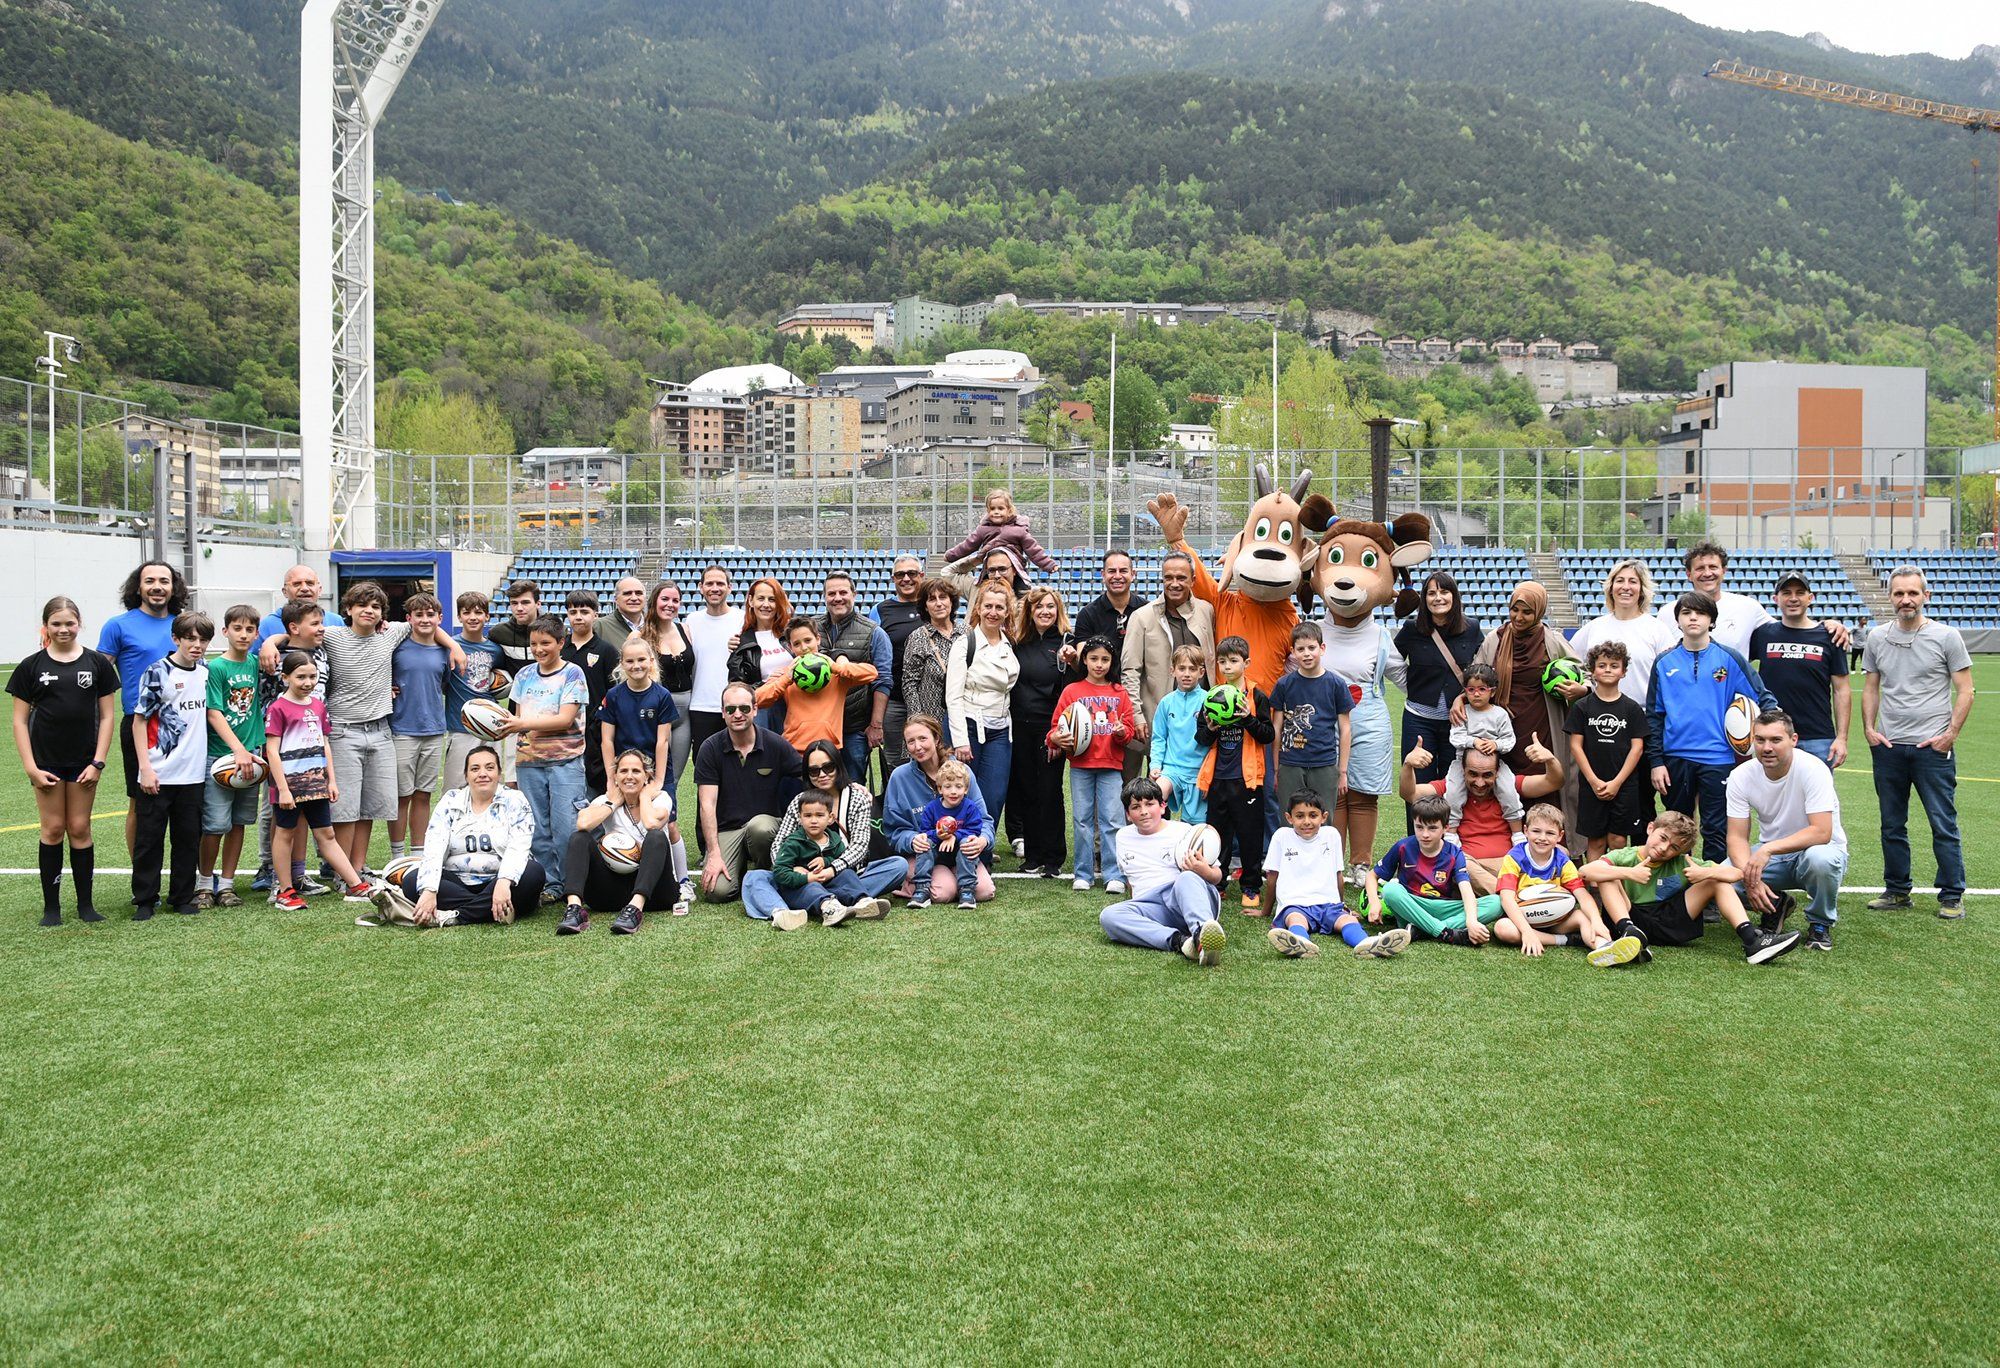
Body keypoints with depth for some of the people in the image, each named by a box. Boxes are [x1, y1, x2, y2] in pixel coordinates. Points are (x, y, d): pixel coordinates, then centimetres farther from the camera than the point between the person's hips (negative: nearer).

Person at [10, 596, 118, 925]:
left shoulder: (97, 663, 2)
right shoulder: (31, 666, 1)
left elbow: (107, 715, 3)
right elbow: (20, 720, 2)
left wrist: (98, 762, -4)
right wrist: (30, 767, -6)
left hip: (84, 761, 0)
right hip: (46, 761, 0)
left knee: (80, 829, 5)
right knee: (53, 829, 2)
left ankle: (86, 904, 13)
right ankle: (51, 906, 10)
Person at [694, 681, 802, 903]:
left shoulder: (776, 745, -2)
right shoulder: (710, 749, -3)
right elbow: (707, 805, -6)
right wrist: (714, 854, -14)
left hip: (766, 822, 0)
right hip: (725, 829, 0)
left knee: (759, 826, -37)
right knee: (717, 890, -23)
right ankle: (741, 866, 13)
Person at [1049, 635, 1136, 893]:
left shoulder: (1120, 694, 10)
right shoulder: (1072, 691, 6)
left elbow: (1128, 730, 9)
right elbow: (1057, 725, 5)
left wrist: (1121, 731, -12)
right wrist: (1056, 738, -15)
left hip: (1111, 766, 0)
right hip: (1080, 766, 0)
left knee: (1111, 819, -3)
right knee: (1082, 819, 4)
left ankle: (1115, 875, 0)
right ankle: (1083, 874, 12)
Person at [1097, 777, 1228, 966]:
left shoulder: (1182, 831, 9)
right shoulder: (1123, 837, 23)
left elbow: (1217, 877, 3)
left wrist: (1206, 872, -19)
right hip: (1150, 907, 3)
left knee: (1188, 877, -37)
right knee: (1108, 916, -28)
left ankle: (1201, 932, -67)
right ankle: (1177, 941, -45)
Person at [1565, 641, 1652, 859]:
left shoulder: (1632, 708, 3)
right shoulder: (1582, 707, 2)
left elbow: (1637, 747, 0)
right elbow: (1575, 745, 0)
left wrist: (1617, 782, -9)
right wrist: (1593, 781, -8)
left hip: (1624, 784, 0)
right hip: (1591, 783, 0)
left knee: (1618, 840, 1)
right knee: (1595, 841, 3)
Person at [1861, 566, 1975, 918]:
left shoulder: (1946, 637, -2)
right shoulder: (1877, 638, 7)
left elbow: (1965, 691, -1)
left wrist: (1951, 734, -9)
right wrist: (1868, 728, 2)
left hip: (1933, 747, -4)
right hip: (1887, 747, 4)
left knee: (1944, 825, -1)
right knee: (1892, 825, 11)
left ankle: (1952, 895, 8)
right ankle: (1897, 891, 22)